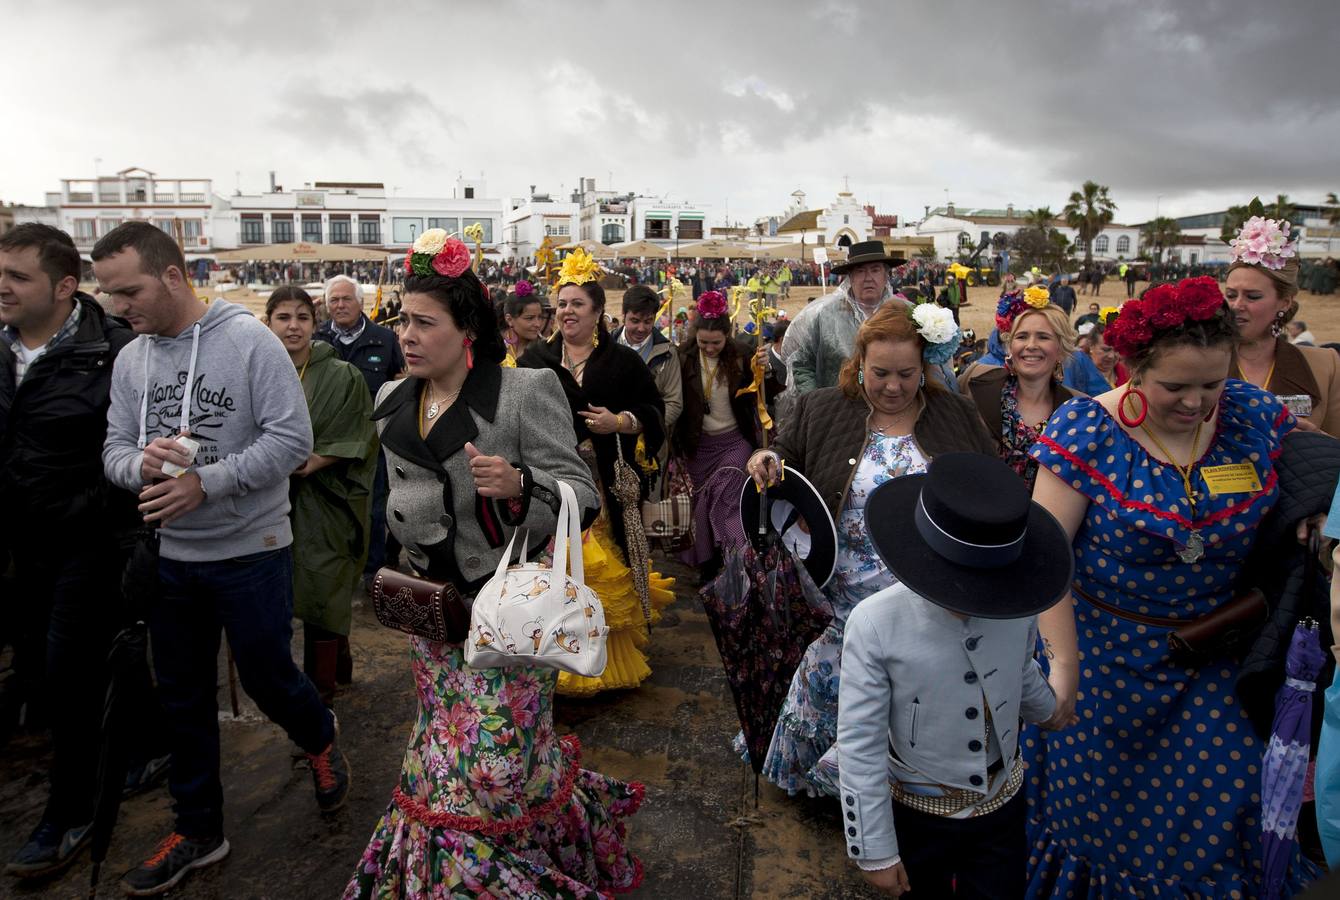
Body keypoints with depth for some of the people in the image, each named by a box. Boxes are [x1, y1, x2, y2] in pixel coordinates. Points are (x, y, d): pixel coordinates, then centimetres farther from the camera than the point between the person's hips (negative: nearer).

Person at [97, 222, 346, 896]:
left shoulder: (249, 340, -13)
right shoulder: (130, 359, 4)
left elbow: (292, 439, -18)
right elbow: (114, 449, 5)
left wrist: (205, 483, -24)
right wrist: (140, 464, -19)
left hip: (251, 550, -5)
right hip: (172, 555, 6)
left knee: (267, 676, 6)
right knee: (183, 697, 14)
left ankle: (320, 739, 41)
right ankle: (197, 830, 32)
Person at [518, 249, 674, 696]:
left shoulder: (624, 361, 6)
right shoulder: (535, 359, 9)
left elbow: (654, 411, 5)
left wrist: (620, 422, -11)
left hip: (607, 486, 0)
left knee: (607, 570, 4)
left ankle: (613, 657, 20)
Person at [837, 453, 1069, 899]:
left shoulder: (1018, 603, -16)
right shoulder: (876, 623, -28)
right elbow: (860, 745, -20)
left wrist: (1052, 711, 27)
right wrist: (875, 850, -12)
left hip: (1002, 803, 2)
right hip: (918, 813, -2)